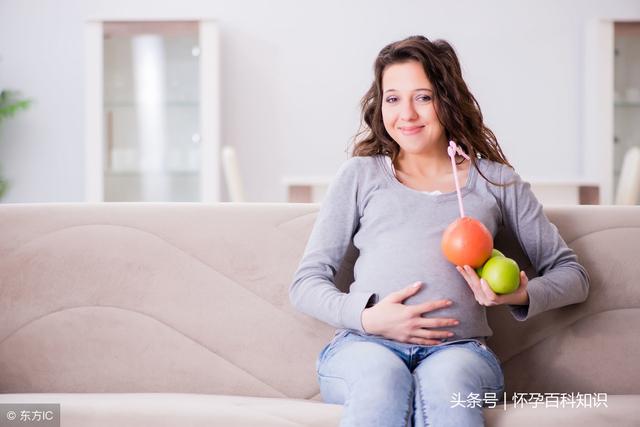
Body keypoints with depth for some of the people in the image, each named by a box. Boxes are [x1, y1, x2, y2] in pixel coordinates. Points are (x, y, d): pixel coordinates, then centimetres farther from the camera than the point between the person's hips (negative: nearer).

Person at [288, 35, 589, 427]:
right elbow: (306, 283, 15)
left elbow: (572, 274, 22)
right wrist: (366, 317, -6)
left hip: (459, 348, 0)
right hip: (366, 345, 0)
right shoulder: (360, 175, 20)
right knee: (381, 380, -38)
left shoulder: (496, 180, 21)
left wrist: (522, 297, -1)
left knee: (444, 383, -38)